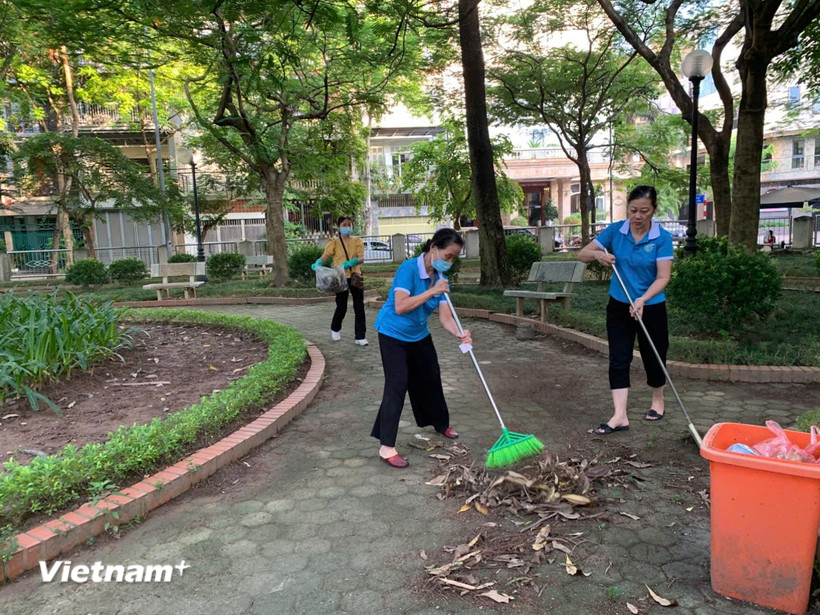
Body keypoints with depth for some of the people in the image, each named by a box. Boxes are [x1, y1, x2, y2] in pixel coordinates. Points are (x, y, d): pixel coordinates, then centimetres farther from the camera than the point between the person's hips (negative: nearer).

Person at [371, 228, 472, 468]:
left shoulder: (441, 277, -6)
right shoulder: (408, 268, -26)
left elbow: (445, 316, -11)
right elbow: (400, 307, -33)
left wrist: (459, 333, -30)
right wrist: (432, 291, -33)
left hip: (419, 335, 7)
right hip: (393, 334, -7)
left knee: (431, 378, 17)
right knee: (397, 385, -13)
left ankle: (441, 424, 41)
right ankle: (386, 447, -8)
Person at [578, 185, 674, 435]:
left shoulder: (662, 237, -13)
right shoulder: (615, 231, -6)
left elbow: (663, 277, -19)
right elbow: (582, 254, -3)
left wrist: (643, 299, -34)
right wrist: (598, 254, -25)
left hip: (651, 307, -2)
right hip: (619, 306, 2)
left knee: (653, 357, 13)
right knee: (618, 359, -3)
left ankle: (658, 400, 39)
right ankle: (620, 416, 0)